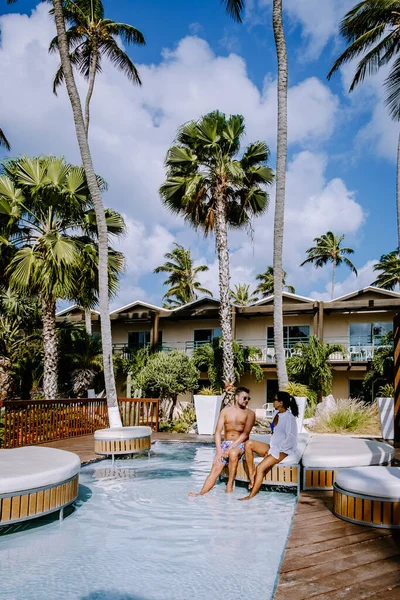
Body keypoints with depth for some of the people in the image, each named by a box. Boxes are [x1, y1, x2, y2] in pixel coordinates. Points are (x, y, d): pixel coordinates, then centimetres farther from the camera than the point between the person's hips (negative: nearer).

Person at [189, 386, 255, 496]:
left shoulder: (249, 413, 2)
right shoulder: (225, 411, 9)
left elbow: (245, 434, -9)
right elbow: (218, 431, 3)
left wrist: (230, 448, -19)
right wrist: (219, 450, -11)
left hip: (240, 444, -2)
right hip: (225, 443, 3)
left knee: (233, 453, -36)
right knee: (215, 468, -17)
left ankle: (229, 485, -26)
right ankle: (202, 493, -26)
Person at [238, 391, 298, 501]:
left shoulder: (289, 417, -16)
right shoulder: (276, 413, 8)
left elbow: (290, 439, -19)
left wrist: (275, 451, -17)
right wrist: (271, 449, 4)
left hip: (283, 450, -8)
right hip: (273, 447, 8)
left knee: (260, 468, -24)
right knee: (248, 444, -11)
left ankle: (251, 496, -14)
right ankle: (251, 473, -12)